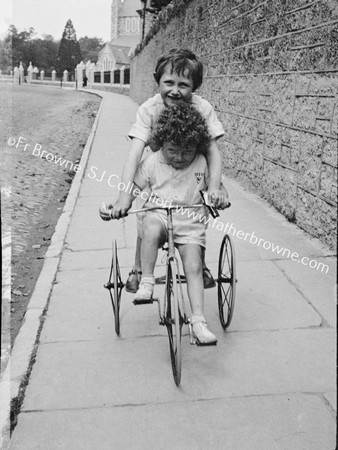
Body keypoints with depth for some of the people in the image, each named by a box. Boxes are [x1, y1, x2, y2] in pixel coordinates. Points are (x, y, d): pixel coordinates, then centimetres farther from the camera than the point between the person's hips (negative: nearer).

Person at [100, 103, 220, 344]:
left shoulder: (202, 164, 0)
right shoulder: (152, 163, -2)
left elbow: (216, 188, 12)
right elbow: (134, 191, 4)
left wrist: (218, 196, -8)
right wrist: (115, 209, -8)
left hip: (190, 223, 1)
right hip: (158, 215, 0)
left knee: (193, 267, -16)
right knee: (151, 228, -38)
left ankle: (198, 321, -12)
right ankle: (146, 281, -26)